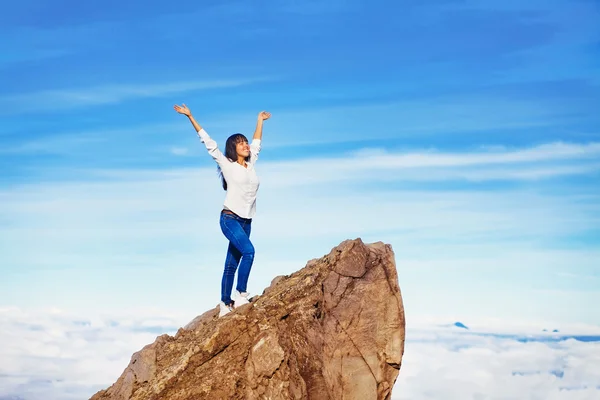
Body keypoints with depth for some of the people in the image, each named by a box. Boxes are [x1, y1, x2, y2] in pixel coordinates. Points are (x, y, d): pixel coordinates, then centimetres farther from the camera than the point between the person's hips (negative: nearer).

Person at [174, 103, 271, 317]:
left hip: (246, 221, 6)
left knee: (232, 263, 6)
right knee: (248, 250, -25)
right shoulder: (227, 165, -2)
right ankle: (240, 295, -20)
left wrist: (260, 120, 40)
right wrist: (190, 117, -3)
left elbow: (256, 143, 29)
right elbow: (208, 142, -2)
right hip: (230, 218, -6)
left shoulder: (251, 164, 12)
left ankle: (225, 305, 8)